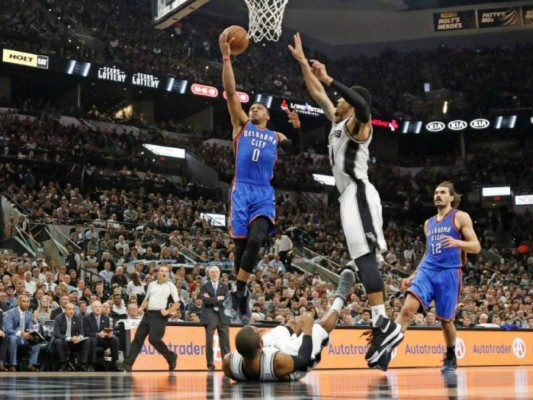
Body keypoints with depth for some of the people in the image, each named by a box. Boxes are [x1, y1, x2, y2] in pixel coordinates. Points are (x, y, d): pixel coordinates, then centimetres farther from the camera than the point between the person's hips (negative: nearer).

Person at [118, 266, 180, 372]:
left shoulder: (170, 286, 2)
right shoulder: (152, 284, 16)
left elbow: (177, 303, 1)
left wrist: (167, 311, -12)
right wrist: (141, 308, 6)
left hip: (159, 315, -5)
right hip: (148, 314, 5)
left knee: (153, 339, -15)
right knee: (138, 337, -1)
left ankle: (171, 356, 7)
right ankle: (128, 363, -1)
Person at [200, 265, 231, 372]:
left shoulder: (224, 286, 12)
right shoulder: (205, 286, 6)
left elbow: (226, 300, -4)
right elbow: (205, 300, -12)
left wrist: (211, 299, -9)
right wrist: (218, 298, -10)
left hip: (222, 316, 2)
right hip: (209, 316, -2)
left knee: (225, 341, 0)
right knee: (209, 341, -3)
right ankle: (210, 364, 2)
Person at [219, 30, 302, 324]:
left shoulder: (275, 136, 22)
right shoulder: (241, 124, 16)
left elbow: (295, 150, 6)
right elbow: (230, 91, 8)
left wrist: (297, 128, -10)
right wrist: (226, 57, 1)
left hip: (264, 194, 1)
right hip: (242, 190, 0)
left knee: (255, 240, -19)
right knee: (241, 244, -2)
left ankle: (237, 293, -10)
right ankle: (242, 295, 13)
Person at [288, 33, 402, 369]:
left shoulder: (358, 123, -3)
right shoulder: (338, 121, 23)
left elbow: (362, 105, -28)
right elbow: (317, 93, 32)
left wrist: (328, 78, -26)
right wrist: (302, 61, 30)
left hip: (359, 193, -10)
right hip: (351, 196, 10)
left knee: (366, 257, -20)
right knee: (364, 260, 3)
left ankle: (385, 324, -27)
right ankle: (382, 325, 1)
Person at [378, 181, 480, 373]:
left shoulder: (460, 217, 3)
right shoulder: (429, 223, 20)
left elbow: (476, 246, -3)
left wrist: (456, 242, -22)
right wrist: (413, 275, 20)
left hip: (449, 273, -4)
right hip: (427, 270, 4)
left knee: (445, 319, 3)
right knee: (408, 308, -18)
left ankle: (451, 358, 26)